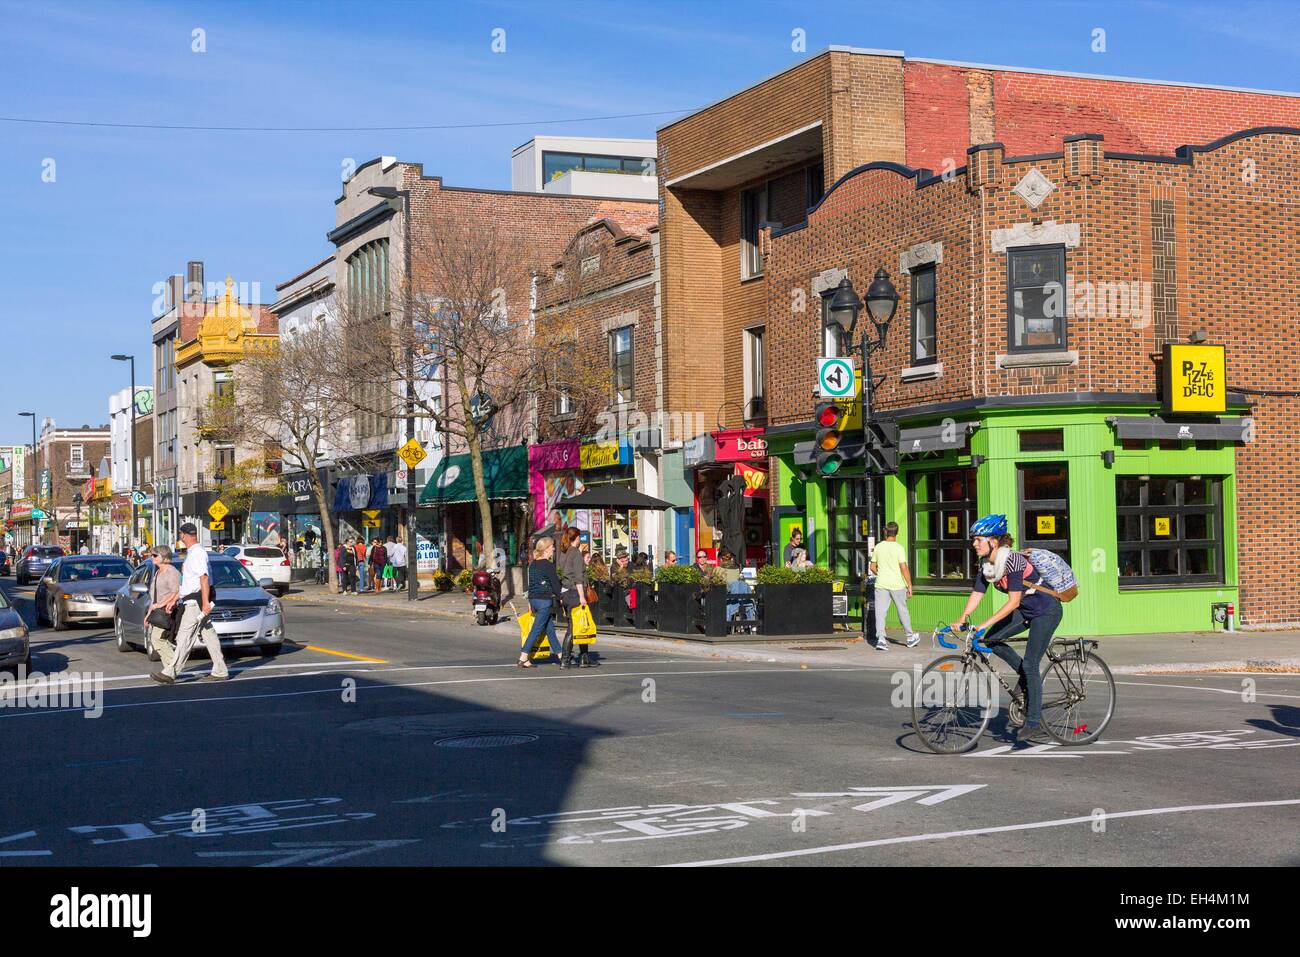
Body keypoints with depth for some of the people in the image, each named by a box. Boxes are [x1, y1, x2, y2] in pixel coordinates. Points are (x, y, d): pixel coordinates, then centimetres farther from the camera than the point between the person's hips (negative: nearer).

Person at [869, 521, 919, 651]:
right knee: (902, 610, 12)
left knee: (880, 611, -1)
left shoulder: (878, 547, 3)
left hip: (881, 584, 2)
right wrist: (909, 585, -5)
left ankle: (880, 639, -15)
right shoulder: (898, 548, -8)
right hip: (897, 584, -2)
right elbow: (904, 568, -12)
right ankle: (910, 637, 25)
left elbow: (873, 567, 8)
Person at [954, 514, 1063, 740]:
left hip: (1046, 610, -8)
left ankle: (1034, 720, 0)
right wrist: (960, 621, -20)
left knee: (1030, 664, -10)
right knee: (991, 639, -7)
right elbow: (976, 595, -6)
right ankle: (1025, 675, 12)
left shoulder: (1012, 560, -28)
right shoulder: (986, 565, -3)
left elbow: (1013, 602, -32)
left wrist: (985, 624, -37)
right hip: (1026, 610, 8)